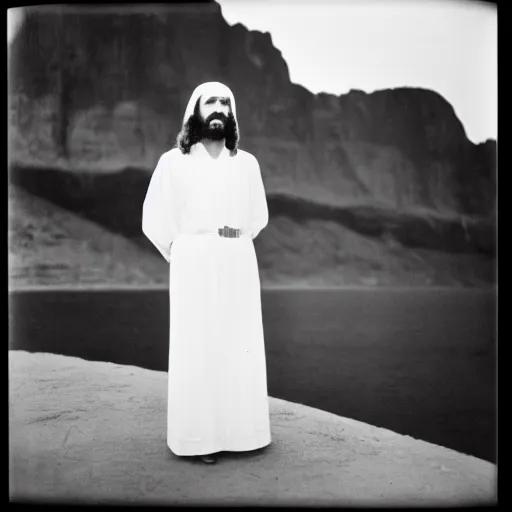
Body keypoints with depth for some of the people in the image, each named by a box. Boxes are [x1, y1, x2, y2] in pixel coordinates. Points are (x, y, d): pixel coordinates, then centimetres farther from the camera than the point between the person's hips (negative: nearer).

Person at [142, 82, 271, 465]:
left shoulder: (247, 163, 9)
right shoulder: (173, 162, 2)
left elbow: (258, 217, 20)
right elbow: (155, 220, 4)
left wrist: (233, 249, 13)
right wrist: (184, 258, 3)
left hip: (239, 268, 3)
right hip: (193, 268, -2)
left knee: (240, 350, 4)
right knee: (197, 351, -2)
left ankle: (240, 431, 15)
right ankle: (199, 437, 7)